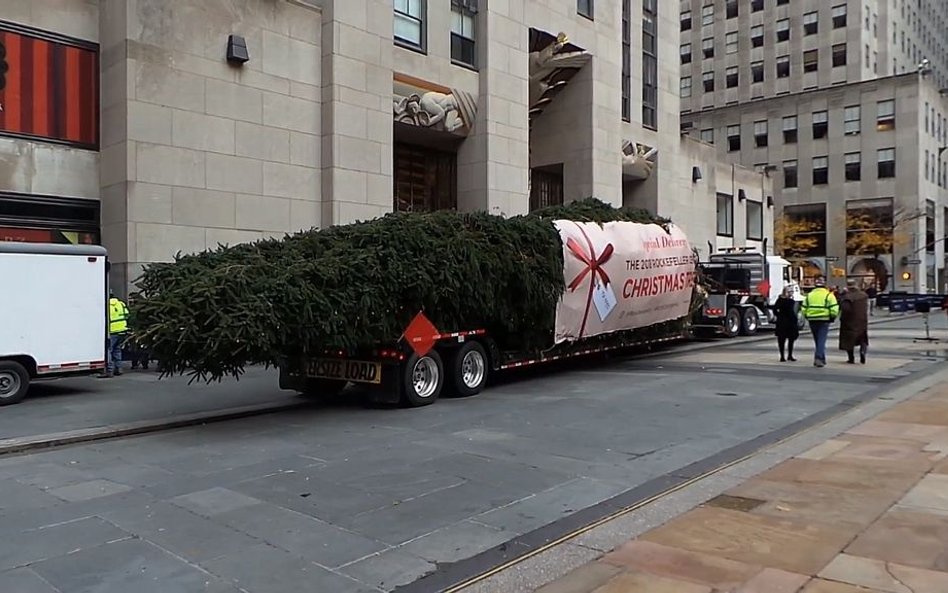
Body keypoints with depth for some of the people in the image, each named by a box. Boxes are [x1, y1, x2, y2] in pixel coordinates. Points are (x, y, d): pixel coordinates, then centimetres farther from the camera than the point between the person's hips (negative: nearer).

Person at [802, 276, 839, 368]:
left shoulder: (809, 295, 7)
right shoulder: (829, 295, -4)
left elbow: (804, 310, 5)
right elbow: (834, 310, -10)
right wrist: (832, 318, 6)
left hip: (812, 321, 4)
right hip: (824, 321, -4)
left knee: (817, 341, 15)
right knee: (821, 340, -5)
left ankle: (822, 359, 23)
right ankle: (818, 358, -19)